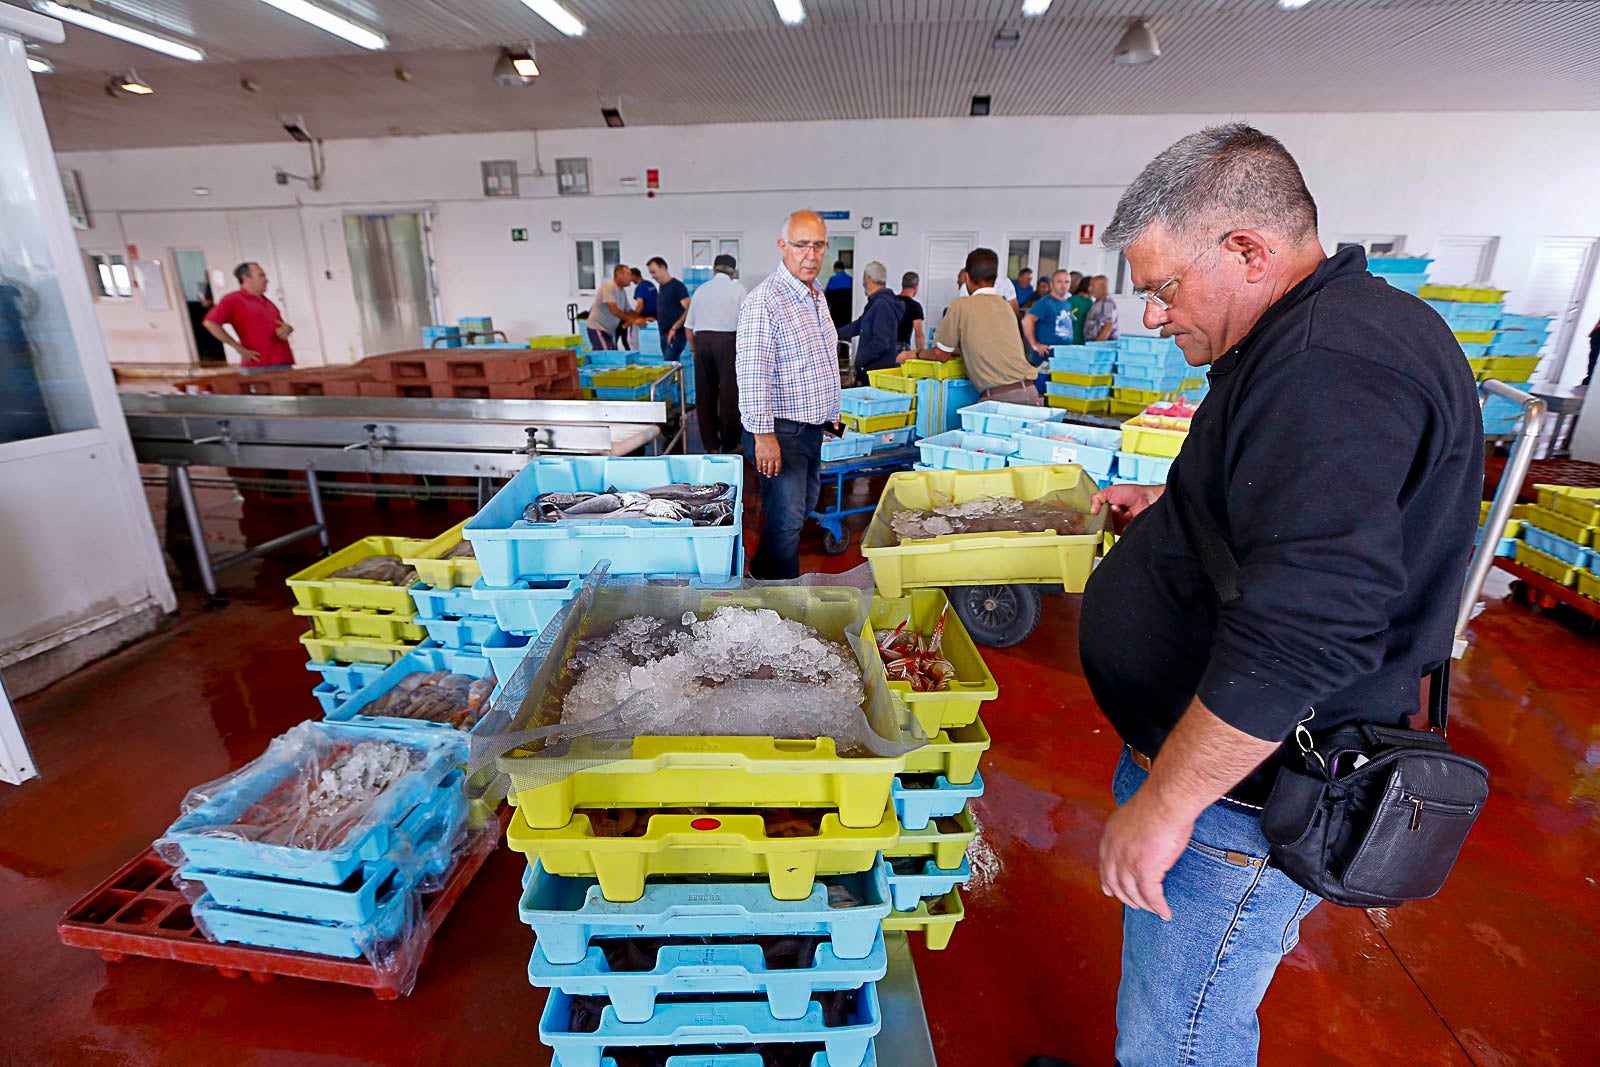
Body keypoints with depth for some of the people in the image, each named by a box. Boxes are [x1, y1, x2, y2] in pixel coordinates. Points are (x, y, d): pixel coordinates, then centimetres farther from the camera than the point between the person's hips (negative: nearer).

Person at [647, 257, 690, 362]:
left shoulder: (677, 286, -9)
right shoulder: (660, 287, 15)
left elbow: (688, 310, -17)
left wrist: (674, 328, -21)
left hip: (676, 335, -8)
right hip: (663, 334, 8)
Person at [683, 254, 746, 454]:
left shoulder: (700, 290, 15)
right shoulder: (737, 289, 3)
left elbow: (688, 326, 14)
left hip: (701, 340, 4)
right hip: (727, 339, -4)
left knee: (704, 394, 9)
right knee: (729, 394, 1)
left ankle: (710, 445, 15)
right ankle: (729, 445, 3)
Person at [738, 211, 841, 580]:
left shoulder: (816, 296, 13)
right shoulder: (764, 301, -16)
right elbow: (754, 374, -22)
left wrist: (830, 412, 23)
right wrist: (763, 434, -25)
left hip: (812, 428, 9)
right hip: (781, 430, -9)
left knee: (800, 512, 17)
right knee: (787, 519, -4)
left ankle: (762, 572, 33)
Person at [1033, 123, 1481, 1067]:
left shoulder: (1333, 362, -24)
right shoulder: (1313, 338, 12)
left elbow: (1306, 630, -33)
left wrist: (1163, 803, -26)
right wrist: (1174, 509, 14)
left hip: (1242, 806, -10)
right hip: (1206, 758, 10)